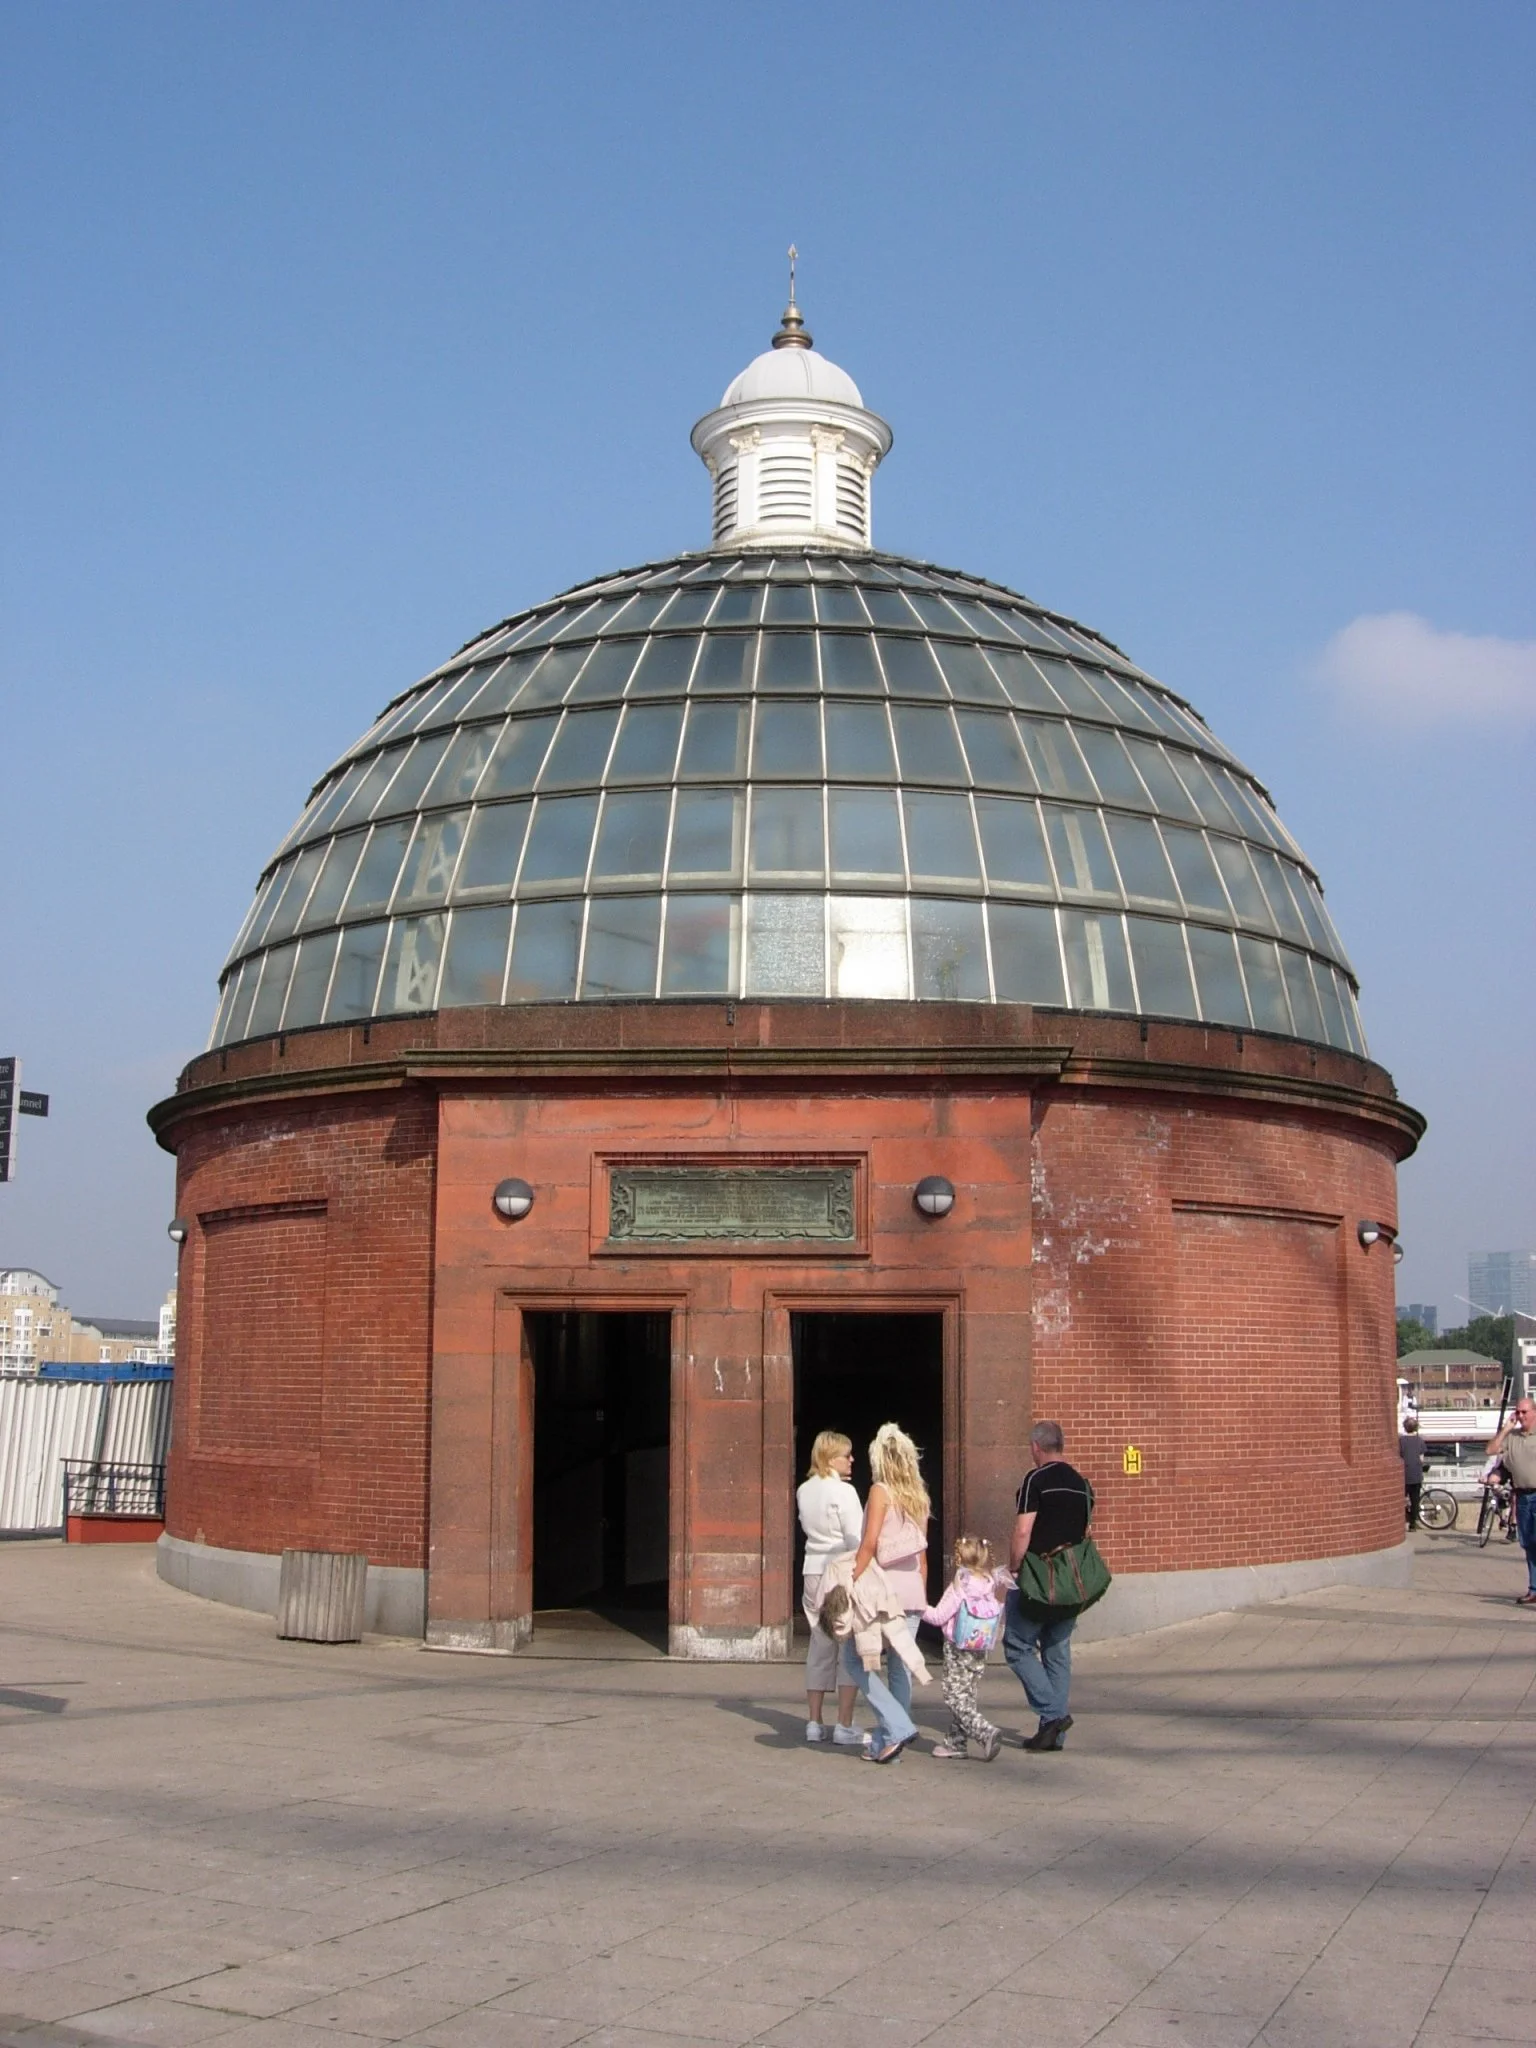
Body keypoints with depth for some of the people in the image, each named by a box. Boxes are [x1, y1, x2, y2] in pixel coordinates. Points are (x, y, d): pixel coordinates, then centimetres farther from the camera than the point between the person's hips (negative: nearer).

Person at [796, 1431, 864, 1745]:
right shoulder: (844, 1491, -13)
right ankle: (845, 1726, -3)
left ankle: (814, 1723, 14)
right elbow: (857, 1539, -14)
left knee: (820, 1646, 12)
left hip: (813, 1572, 7)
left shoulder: (804, 1491, 8)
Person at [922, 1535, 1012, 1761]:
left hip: (957, 1650, -6)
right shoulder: (991, 1585, -3)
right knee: (967, 1695, 14)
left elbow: (939, 1617, -12)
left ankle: (986, 1732, -18)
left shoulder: (958, 1588, -16)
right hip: (980, 1651, 6)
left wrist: (921, 1609, 2)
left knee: (955, 1698, -3)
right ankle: (956, 1741, 18)